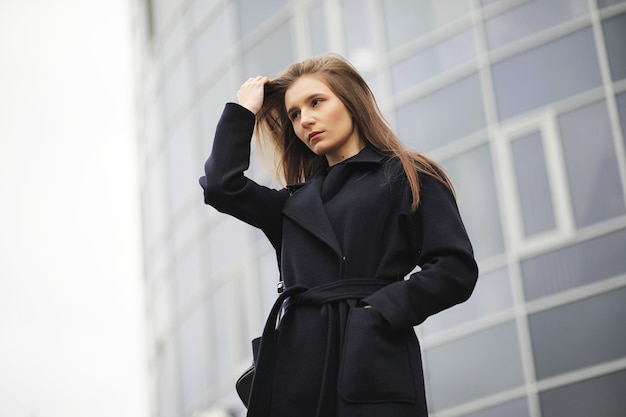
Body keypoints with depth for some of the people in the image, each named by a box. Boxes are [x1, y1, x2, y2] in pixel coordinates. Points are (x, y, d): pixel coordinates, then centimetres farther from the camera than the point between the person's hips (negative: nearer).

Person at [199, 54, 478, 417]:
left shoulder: (409, 177, 8)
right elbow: (222, 186, 9)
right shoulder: (296, 201, 23)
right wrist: (243, 111, 20)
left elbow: (456, 270, -1)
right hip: (297, 367, 4)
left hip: (372, 366, -4)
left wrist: (381, 309, -11)